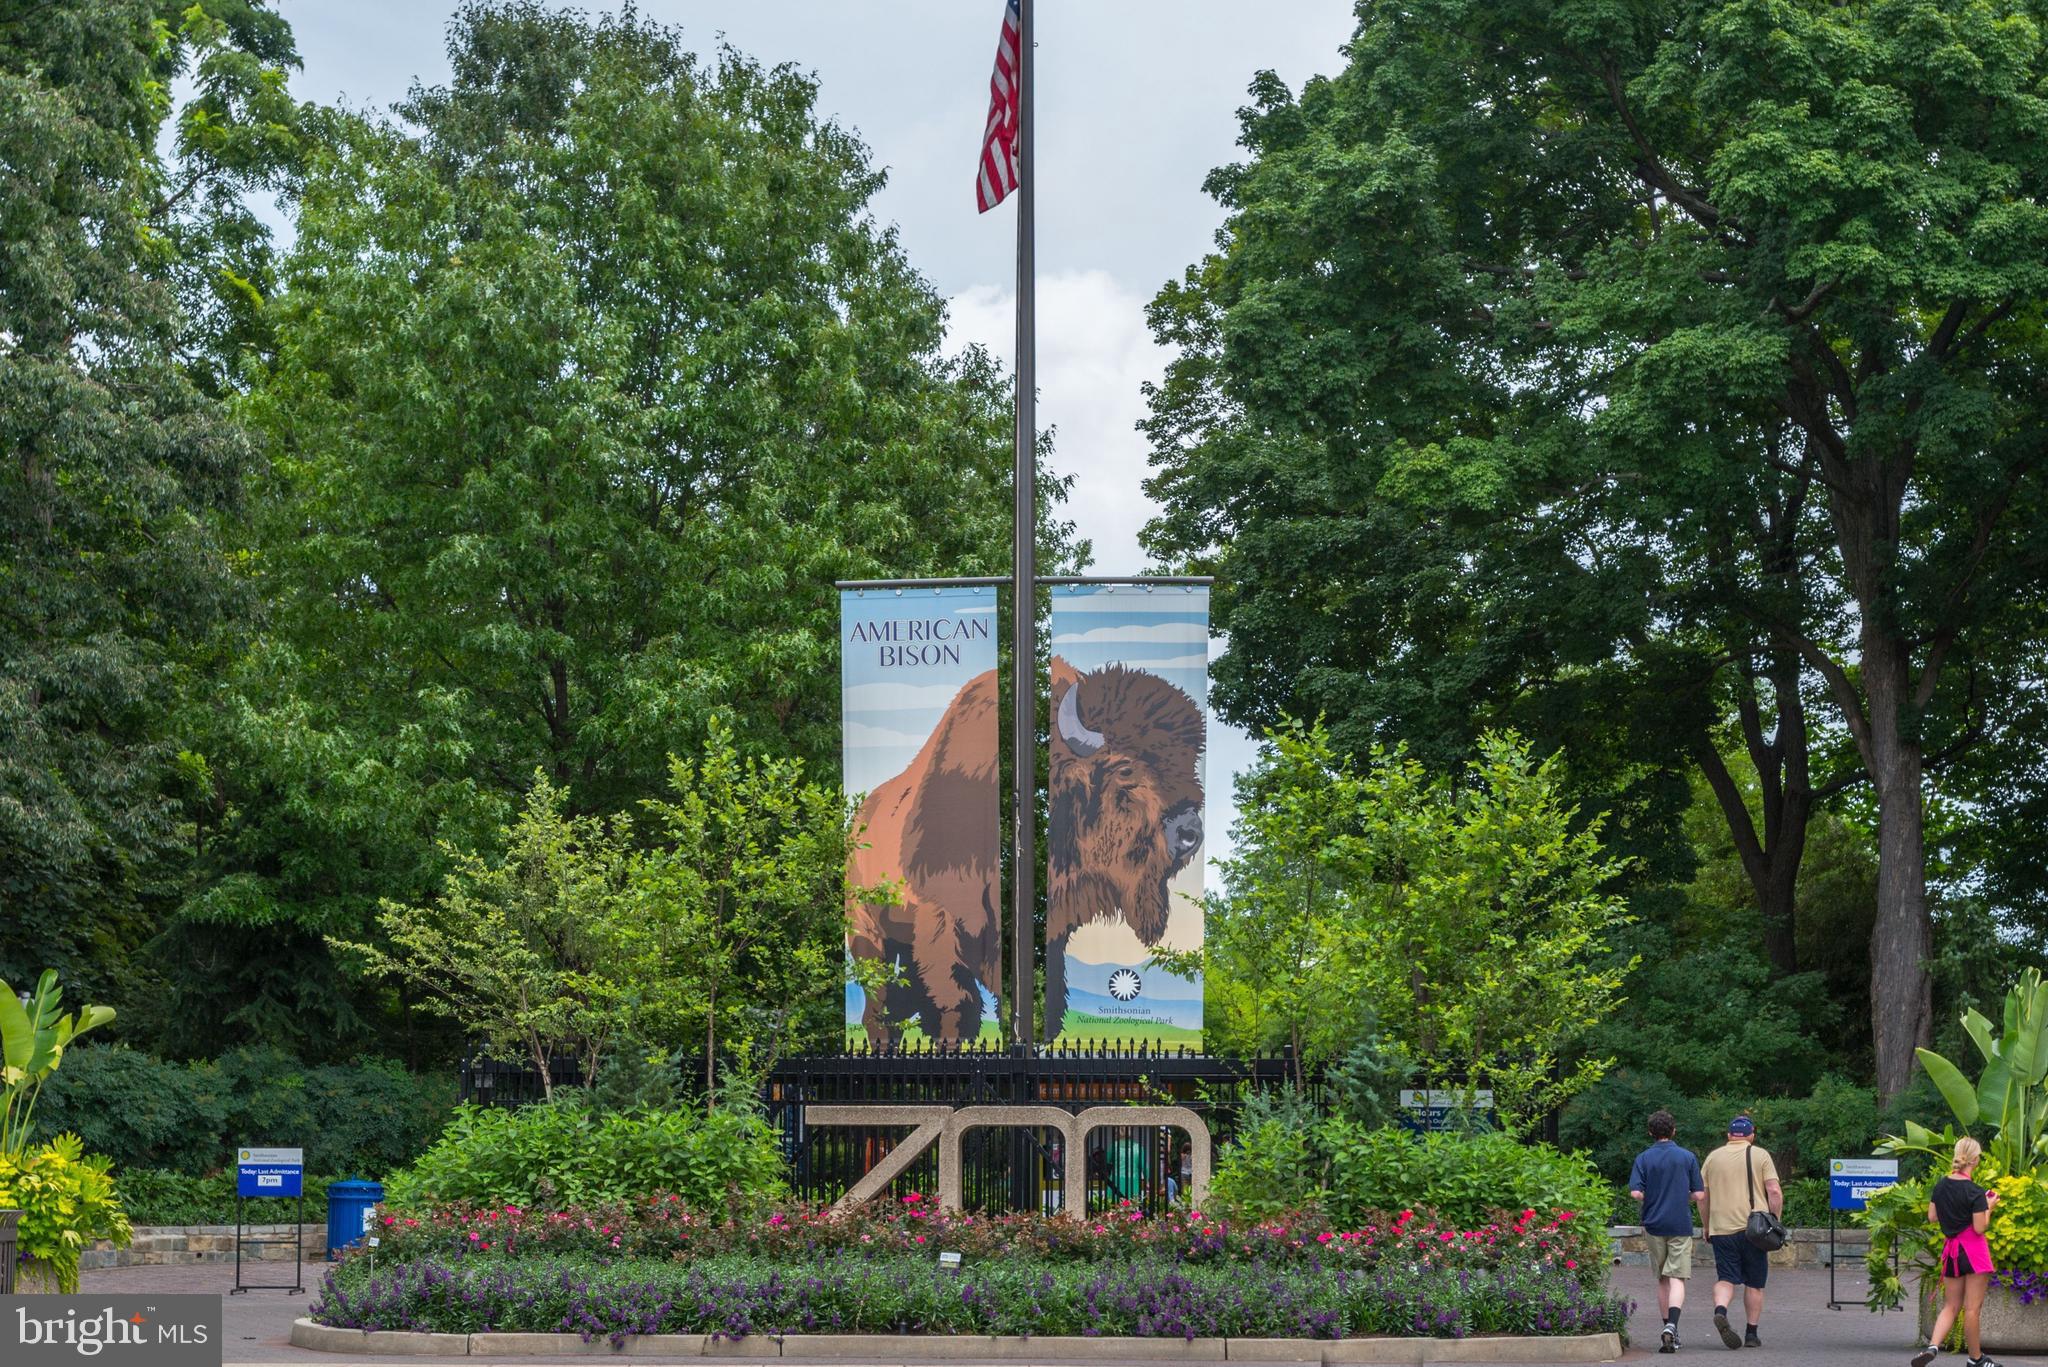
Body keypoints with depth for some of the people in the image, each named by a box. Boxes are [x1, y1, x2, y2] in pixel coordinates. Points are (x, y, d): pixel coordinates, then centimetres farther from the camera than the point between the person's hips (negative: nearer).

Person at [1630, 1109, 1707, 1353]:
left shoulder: (1643, 1159, -1)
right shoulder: (1687, 1157, -1)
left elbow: (1636, 1193, -11)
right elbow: (1699, 1195, -2)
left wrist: (1650, 1204, 10)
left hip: (1654, 1224, 1)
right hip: (1681, 1225, -1)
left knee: (1662, 1280, 13)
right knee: (1677, 1278, -5)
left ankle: (1669, 1331, 16)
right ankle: (1672, 1326, -26)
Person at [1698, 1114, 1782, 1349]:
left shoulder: (1713, 1157, 10)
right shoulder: (1760, 1156, 3)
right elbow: (1775, 1192, -6)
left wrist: (1706, 1227, 19)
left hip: (1721, 1229, 1)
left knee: (1725, 1279, 0)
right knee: (1754, 1283, 8)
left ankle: (1720, 1311, -28)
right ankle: (1752, 1334, 9)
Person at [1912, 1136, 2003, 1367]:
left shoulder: (1941, 1186, 3)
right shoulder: (1975, 1192, -16)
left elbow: (1932, 1216, 10)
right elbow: (1980, 1227, -15)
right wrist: (1989, 1207, -1)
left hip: (1951, 1249, 6)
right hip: (1973, 1251, -6)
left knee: (1951, 1306, 11)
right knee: (1972, 1307, 3)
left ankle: (1933, 1346, -9)